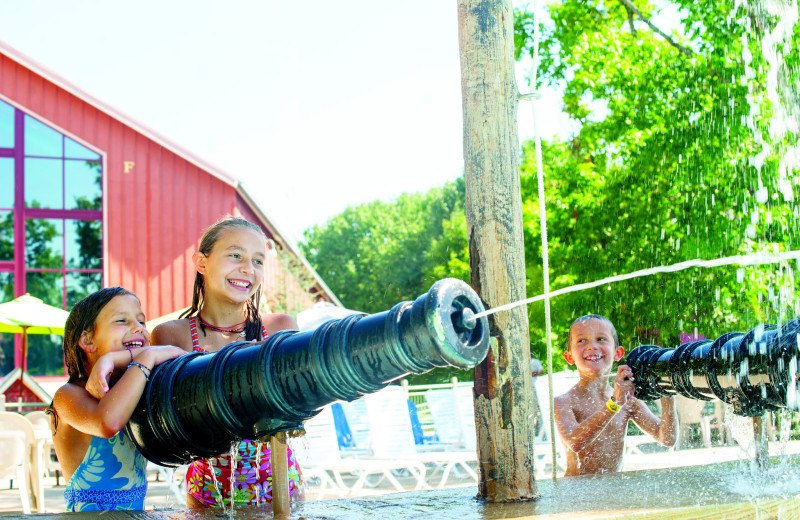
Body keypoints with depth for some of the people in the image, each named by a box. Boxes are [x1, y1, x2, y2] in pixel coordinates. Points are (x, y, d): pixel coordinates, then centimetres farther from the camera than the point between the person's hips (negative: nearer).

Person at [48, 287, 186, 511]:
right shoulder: (70, 394, -7)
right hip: (91, 511, -5)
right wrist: (147, 357, -20)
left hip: (136, 510, 5)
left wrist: (114, 359, -16)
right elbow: (109, 422, -29)